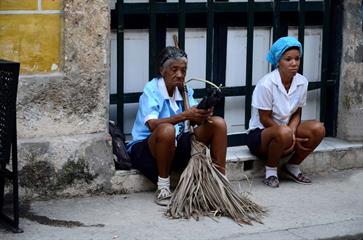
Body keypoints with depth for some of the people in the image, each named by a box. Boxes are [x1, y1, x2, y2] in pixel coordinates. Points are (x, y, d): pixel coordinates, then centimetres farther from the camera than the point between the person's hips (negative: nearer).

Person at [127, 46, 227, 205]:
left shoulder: (184, 90, 5)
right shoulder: (151, 89, -14)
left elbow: (195, 119, -7)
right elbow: (152, 124, -30)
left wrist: (204, 116, -31)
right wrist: (184, 115, -40)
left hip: (176, 144, 6)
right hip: (145, 147, -6)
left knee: (218, 123, -8)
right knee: (167, 129, -41)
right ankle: (163, 187, -24)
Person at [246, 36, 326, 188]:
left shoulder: (302, 82, -5)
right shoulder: (266, 84, -21)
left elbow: (296, 114, 1)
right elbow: (265, 119, -16)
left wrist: (292, 132, -21)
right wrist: (290, 135, -19)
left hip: (284, 129, 6)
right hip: (260, 133, -6)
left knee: (318, 129, -19)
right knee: (284, 134, -38)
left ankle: (292, 167, 2)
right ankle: (270, 171, -10)